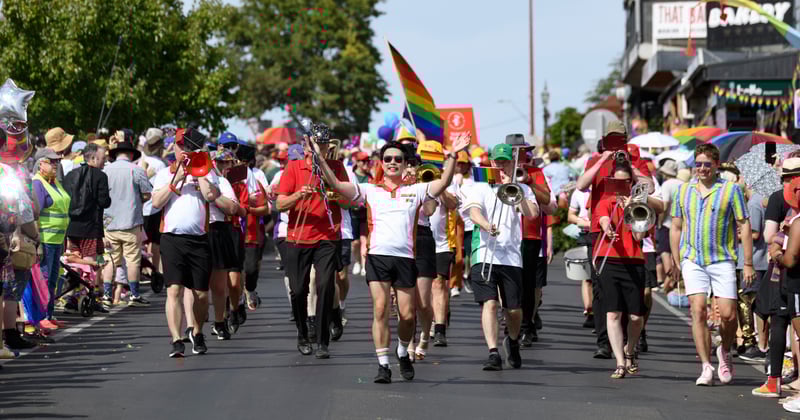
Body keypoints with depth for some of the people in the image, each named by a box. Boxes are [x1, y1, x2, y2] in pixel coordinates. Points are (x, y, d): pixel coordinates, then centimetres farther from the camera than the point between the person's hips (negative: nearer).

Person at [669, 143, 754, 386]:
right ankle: (706, 367, -7)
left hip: (722, 260, -2)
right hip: (693, 260, 2)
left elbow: (744, 226, 1)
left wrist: (748, 264, -3)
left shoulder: (730, 189, 0)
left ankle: (724, 352, 23)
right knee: (699, 311, -11)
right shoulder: (684, 190, 9)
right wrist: (676, 261, 12)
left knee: (728, 314, -6)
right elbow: (676, 228, 17)